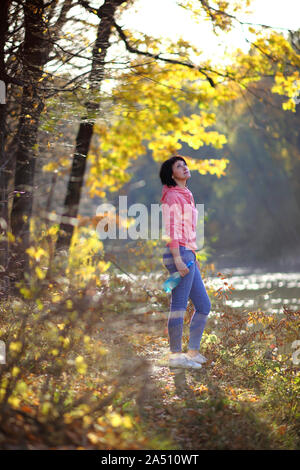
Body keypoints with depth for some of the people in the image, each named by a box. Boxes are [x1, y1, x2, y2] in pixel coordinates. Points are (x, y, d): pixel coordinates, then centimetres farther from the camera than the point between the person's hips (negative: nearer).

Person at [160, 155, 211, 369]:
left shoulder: (186, 196, 20)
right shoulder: (172, 196, -8)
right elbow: (171, 230, -16)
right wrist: (178, 258, -22)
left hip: (188, 255, 10)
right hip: (179, 254, -10)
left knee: (204, 305, 10)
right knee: (179, 305, -7)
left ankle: (193, 351, 15)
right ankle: (176, 355, -3)